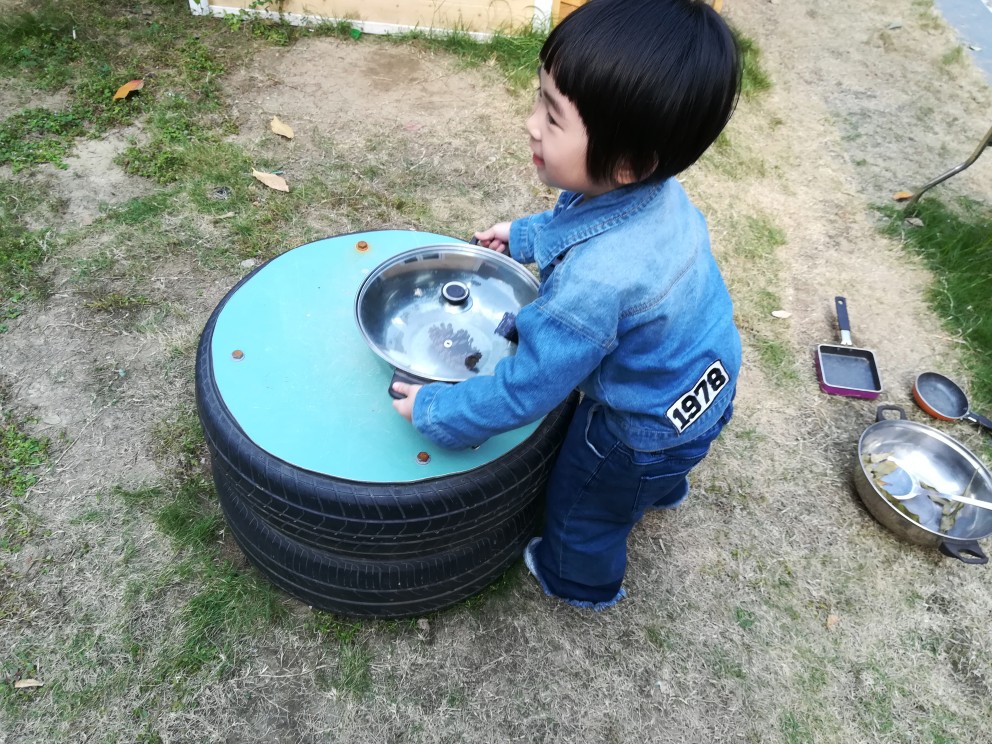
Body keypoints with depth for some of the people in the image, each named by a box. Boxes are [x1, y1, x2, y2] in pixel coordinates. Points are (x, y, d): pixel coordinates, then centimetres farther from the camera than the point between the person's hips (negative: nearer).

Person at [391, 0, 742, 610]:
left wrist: (435, 411, -17)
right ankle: (661, 491, 74)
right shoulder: (653, 186, -19)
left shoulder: (594, 282, -45)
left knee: (585, 503, 23)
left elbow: (526, 389, -31)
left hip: (651, 426, -7)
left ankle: (582, 583, 55)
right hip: (702, 375, 7)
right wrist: (524, 235, 15)